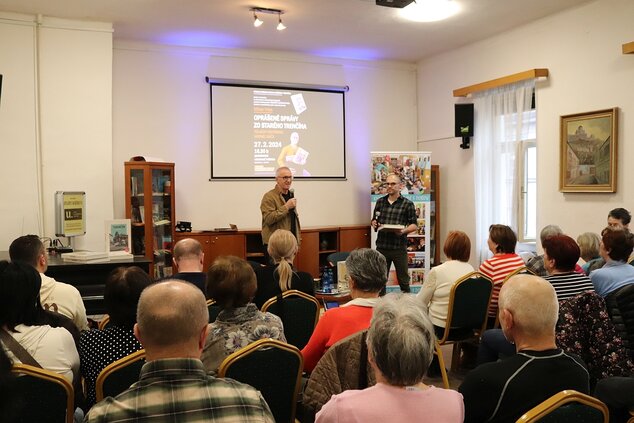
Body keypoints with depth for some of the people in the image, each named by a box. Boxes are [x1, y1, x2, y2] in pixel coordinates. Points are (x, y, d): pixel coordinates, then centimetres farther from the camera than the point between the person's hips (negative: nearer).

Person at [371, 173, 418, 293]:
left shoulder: (407, 204, 0)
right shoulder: (380, 201, 11)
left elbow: (414, 225, 0)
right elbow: (374, 220, 18)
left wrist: (404, 231, -19)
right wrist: (374, 224, -5)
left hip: (399, 247, -3)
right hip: (382, 247, 3)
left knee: (403, 279, 6)